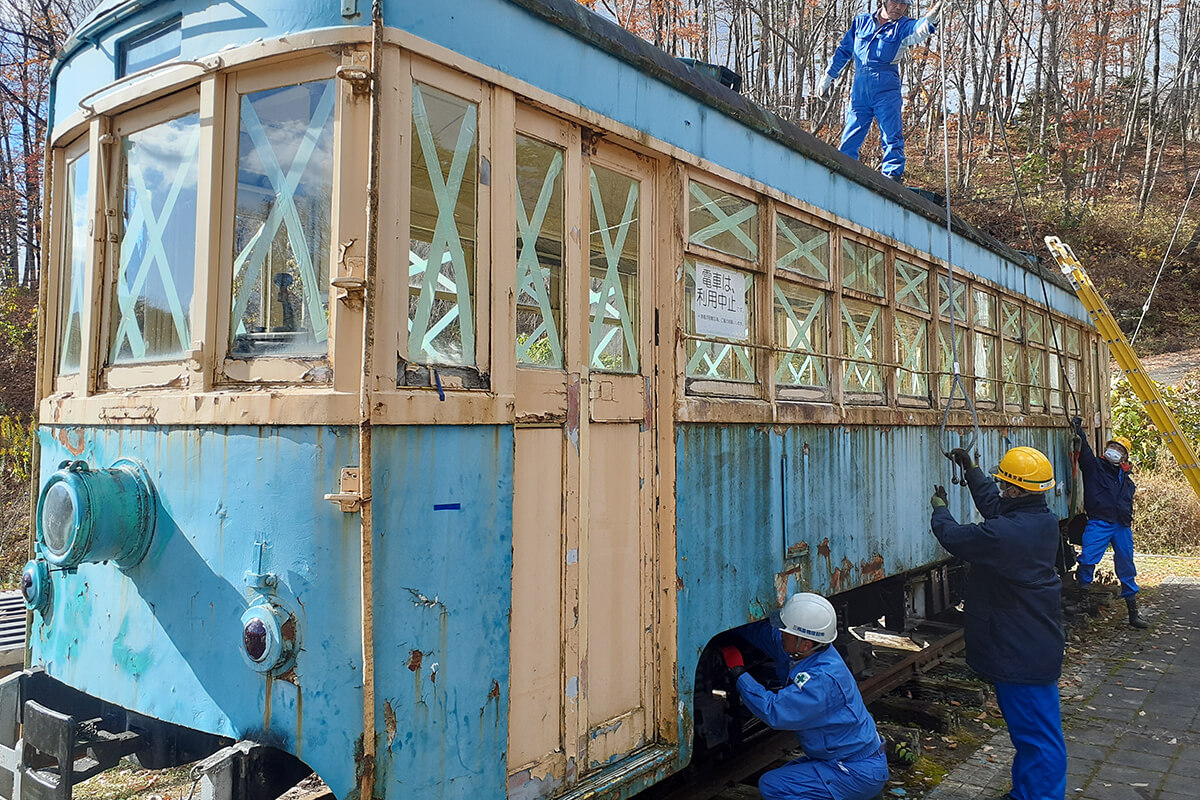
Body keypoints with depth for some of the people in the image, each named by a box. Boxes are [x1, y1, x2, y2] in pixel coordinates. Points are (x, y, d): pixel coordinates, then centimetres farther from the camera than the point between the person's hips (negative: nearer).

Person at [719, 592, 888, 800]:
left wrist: (739, 672, -22)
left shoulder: (823, 679, -31)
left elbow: (773, 712, -29)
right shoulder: (796, 651, -5)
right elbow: (761, 631, 11)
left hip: (858, 772, -9)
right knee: (778, 777, 17)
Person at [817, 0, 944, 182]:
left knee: (892, 136, -8)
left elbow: (918, 30, -17)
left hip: (887, 90, -2)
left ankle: (892, 176, -6)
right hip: (860, 89, 2)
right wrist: (829, 76, 23)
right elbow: (844, 51, 23)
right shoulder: (861, 22, 15)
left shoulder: (903, 26, 6)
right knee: (850, 138, 2)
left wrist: (929, 19, -38)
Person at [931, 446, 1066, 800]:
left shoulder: (1004, 533, -28)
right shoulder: (1044, 521, 1)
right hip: (1038, 645, 10)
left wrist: (940, 509, 8)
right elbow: (994, 506, 17)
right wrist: (971, 469, 24)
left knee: (1037, 735, 0)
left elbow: (954, 537, -13)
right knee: (1031, 729, 21)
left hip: (1018, 651, -10)